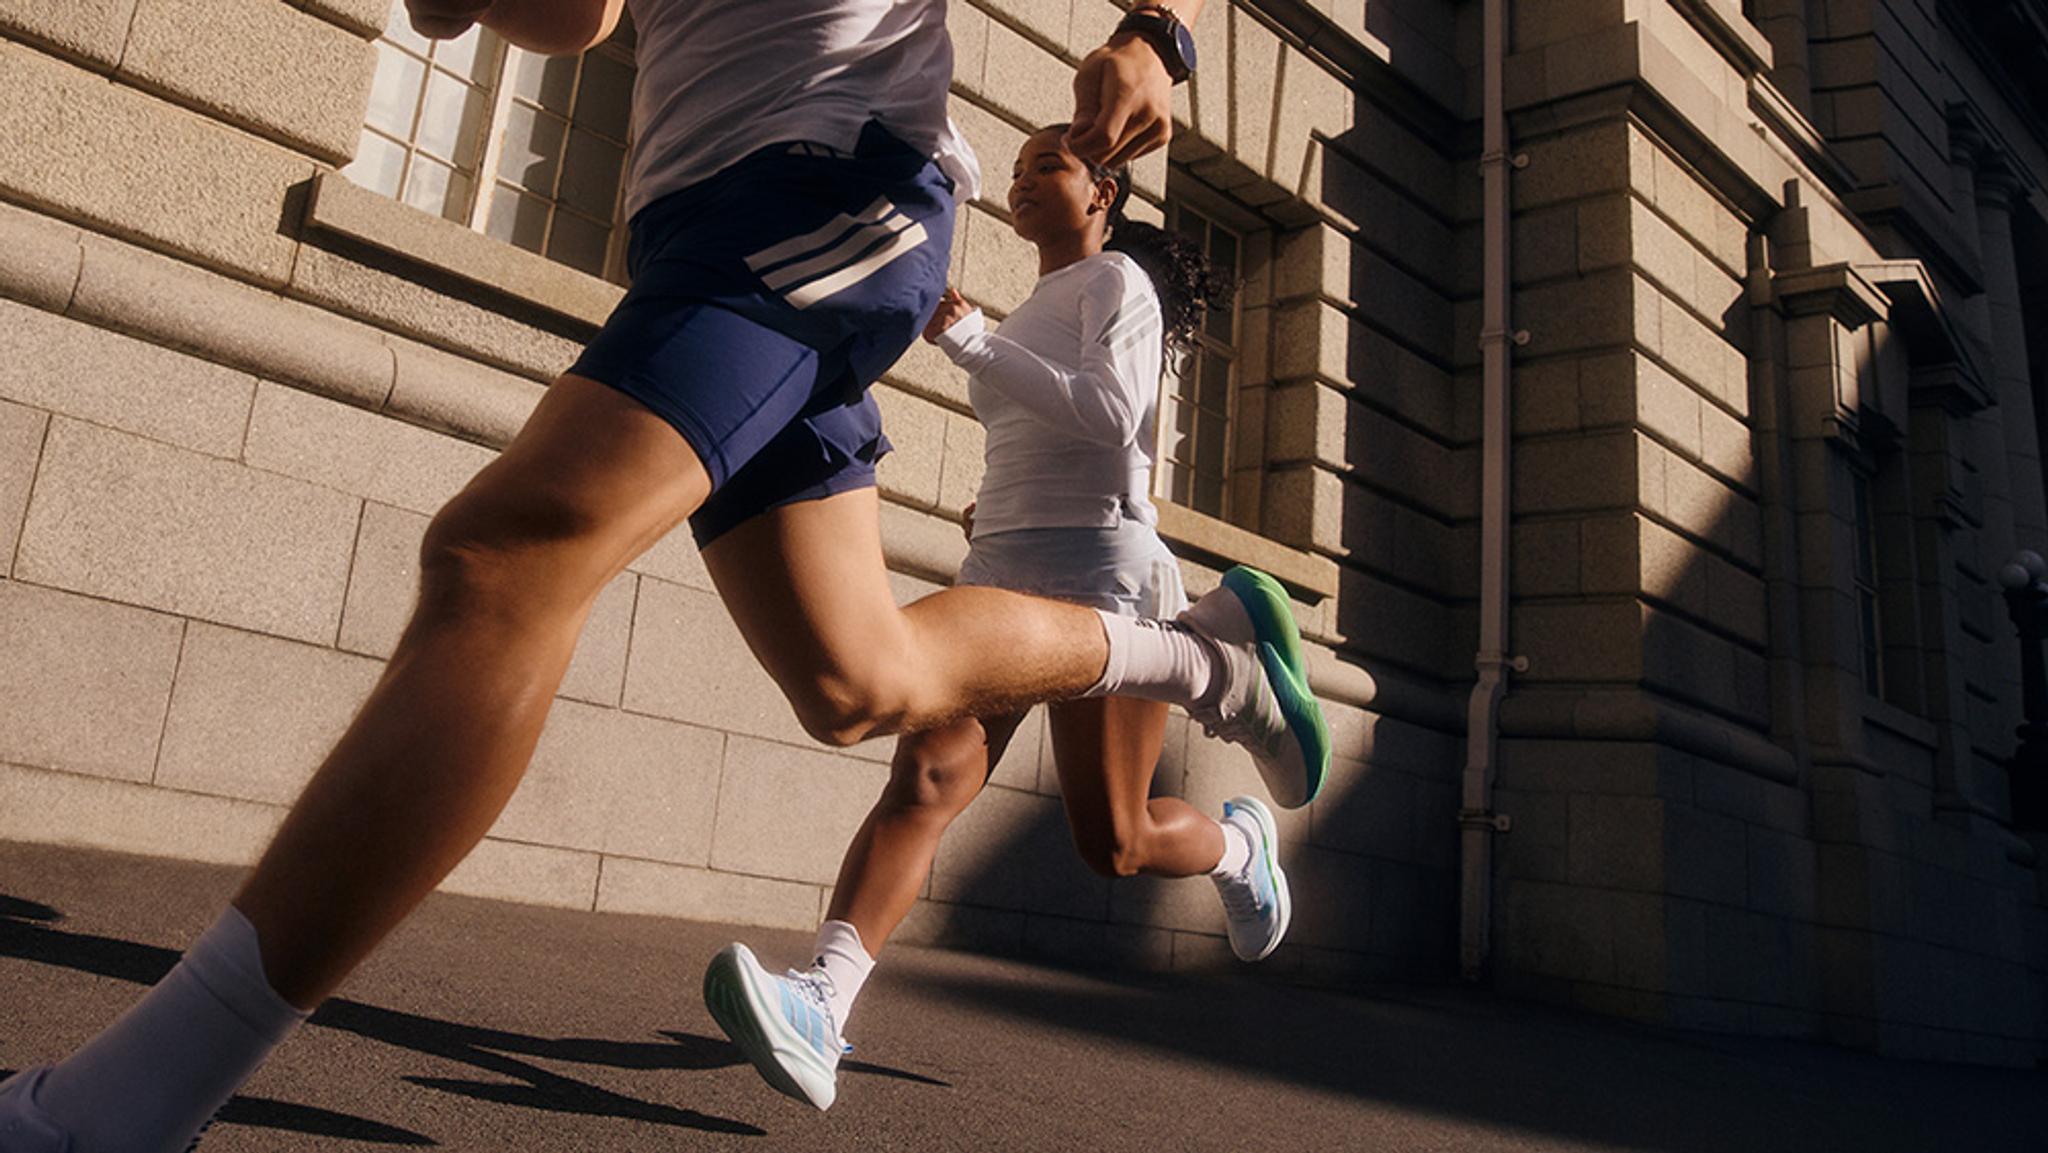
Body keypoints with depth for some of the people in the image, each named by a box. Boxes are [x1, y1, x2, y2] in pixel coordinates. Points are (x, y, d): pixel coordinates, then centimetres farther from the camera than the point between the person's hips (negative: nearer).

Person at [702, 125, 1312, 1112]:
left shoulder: (1116, 278, 4)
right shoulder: (1030, 316, 28)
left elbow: (1113, 415, -14)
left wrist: (975, 345, -17)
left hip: (1100, 565, -6)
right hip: (999, 568, 7)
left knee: (1111, 841, -3)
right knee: (924, 782, -17)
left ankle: (1238, 843, 29)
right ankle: (821, 1005, -31)